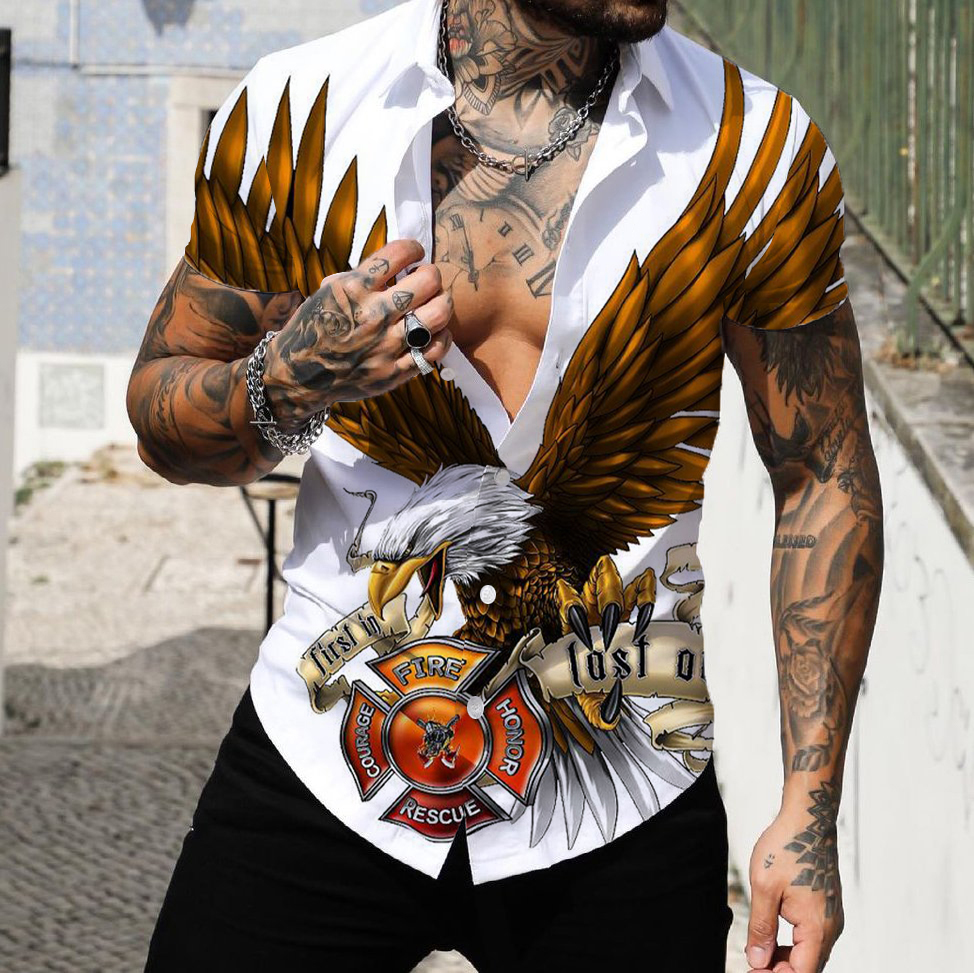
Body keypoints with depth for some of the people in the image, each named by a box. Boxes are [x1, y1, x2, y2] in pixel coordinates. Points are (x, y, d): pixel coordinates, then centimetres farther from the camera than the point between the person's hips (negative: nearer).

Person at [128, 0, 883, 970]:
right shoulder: (294, 112, -6)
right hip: (322, 773, 1)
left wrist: (809, 808, -3)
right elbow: (160, 411, 4)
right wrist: (288, 380, -20)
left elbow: (824, 478, -1)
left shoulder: (757, 147, -8)